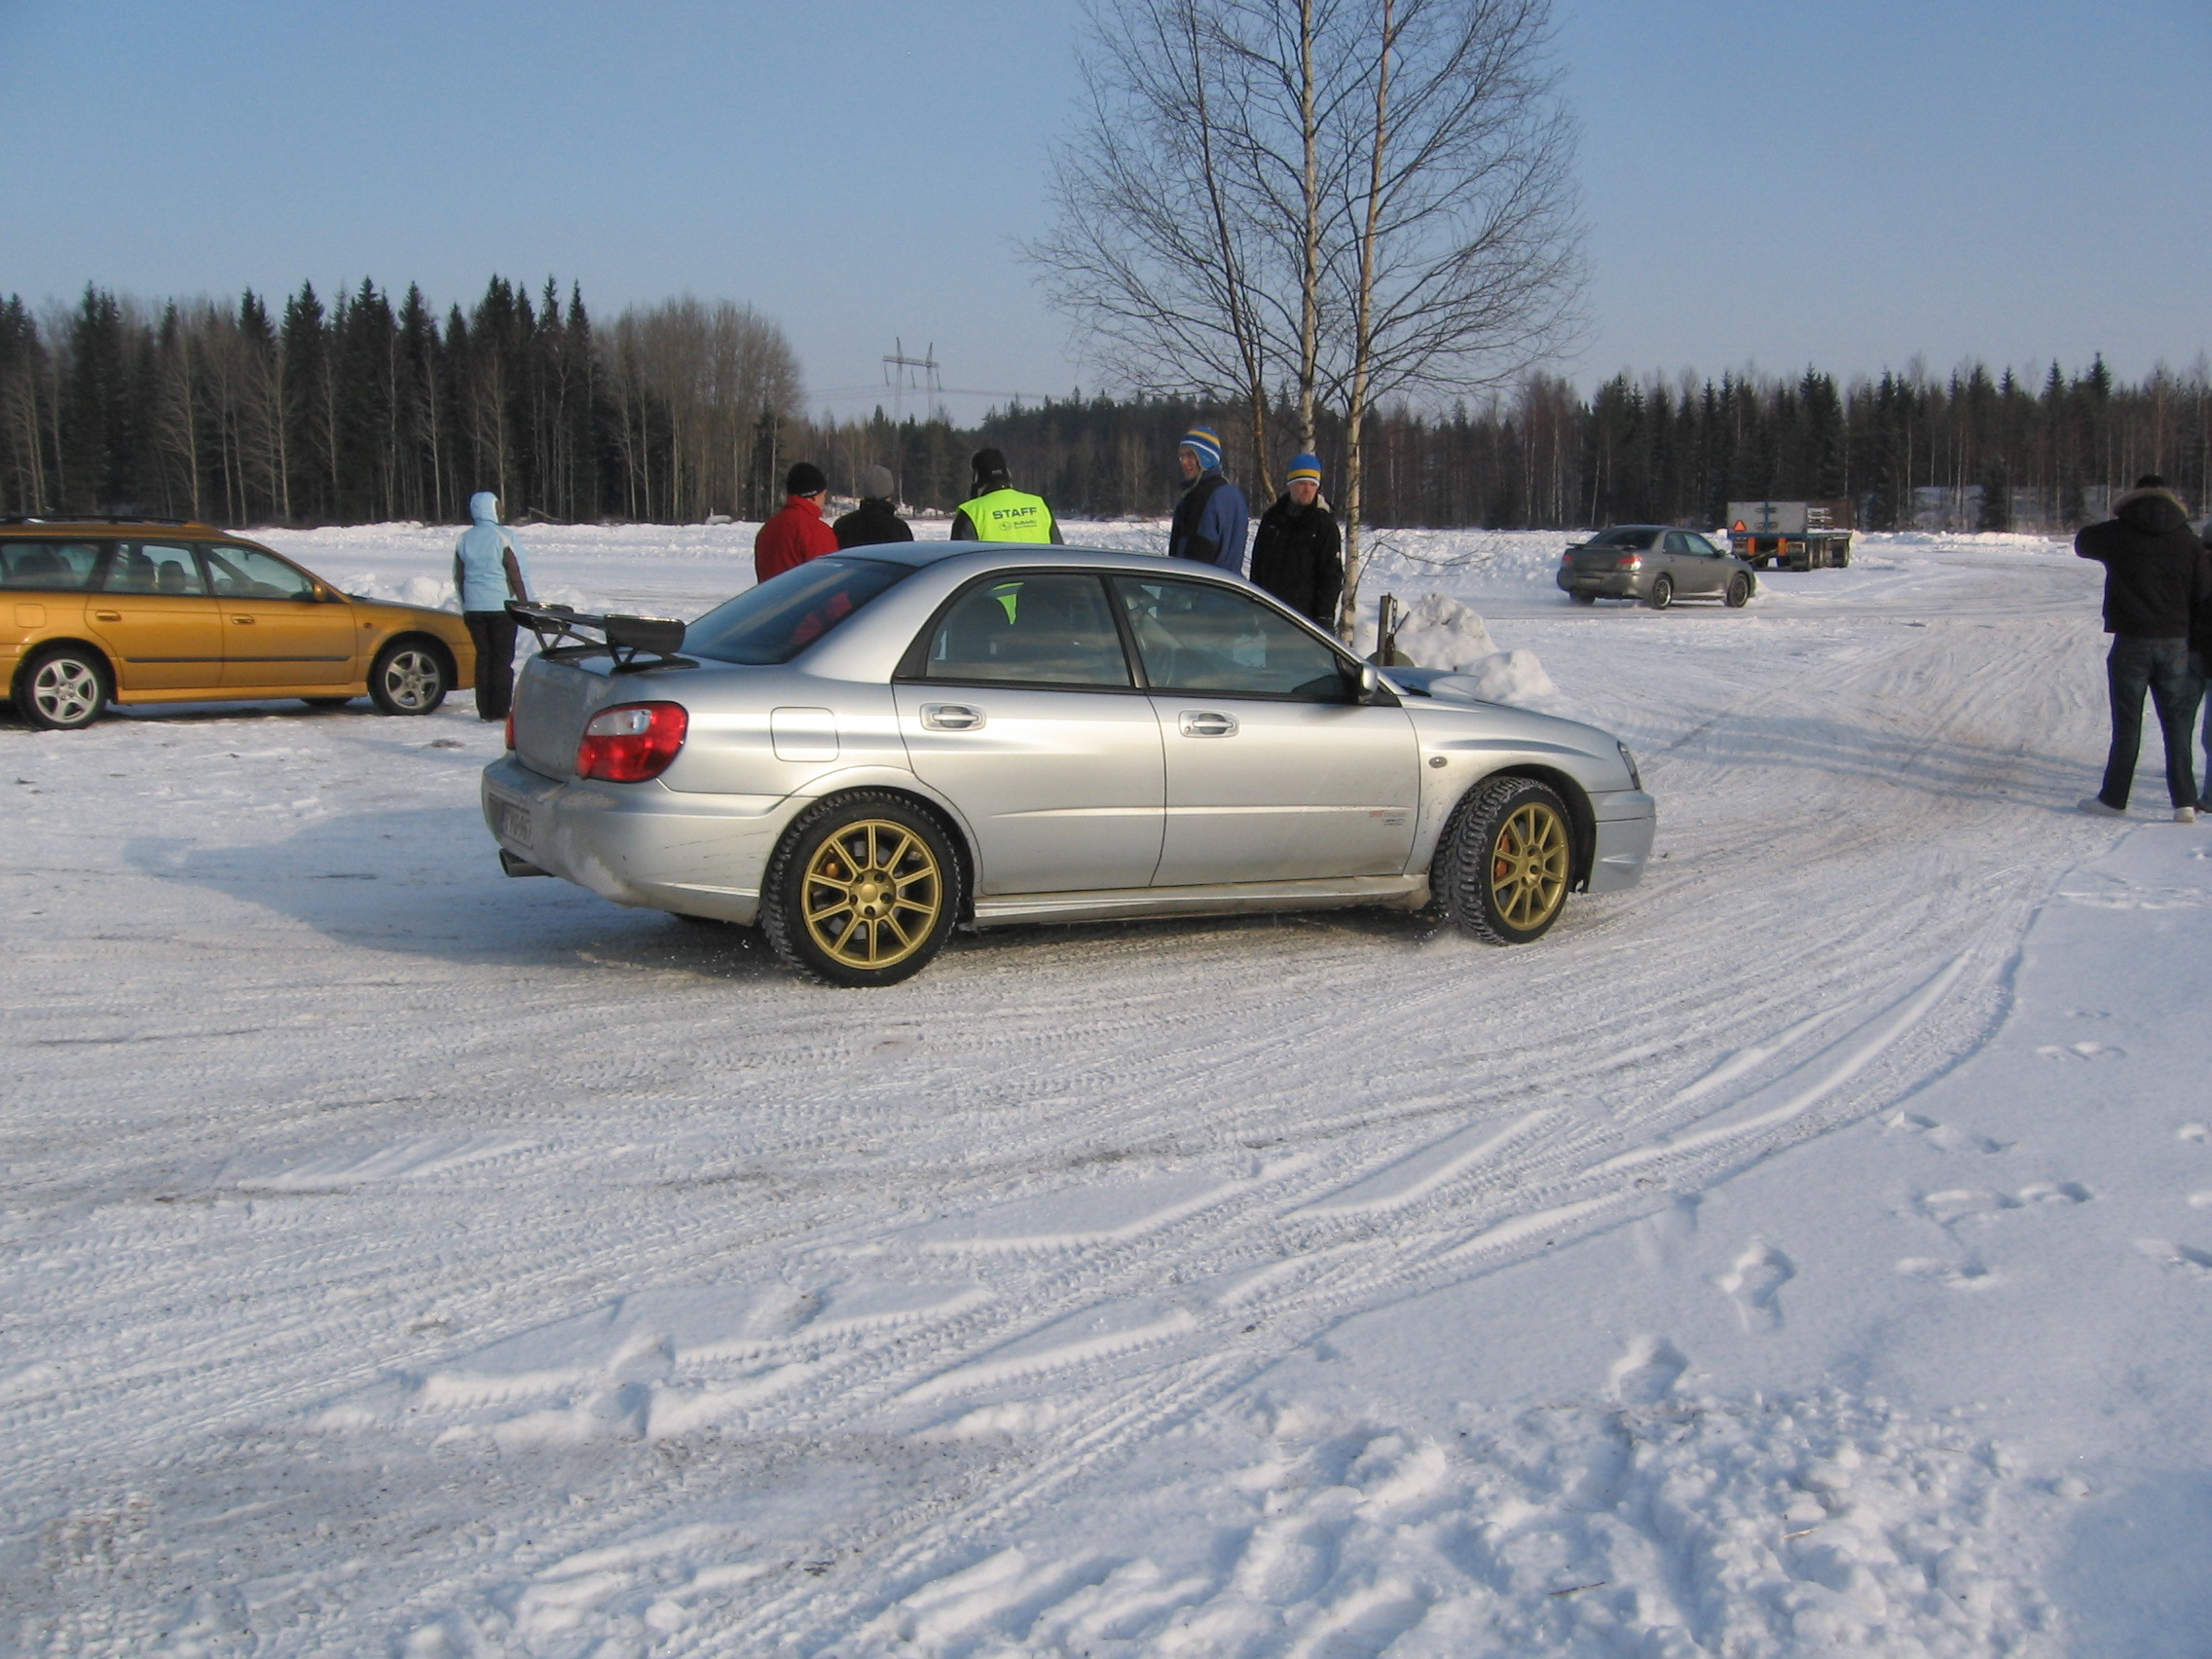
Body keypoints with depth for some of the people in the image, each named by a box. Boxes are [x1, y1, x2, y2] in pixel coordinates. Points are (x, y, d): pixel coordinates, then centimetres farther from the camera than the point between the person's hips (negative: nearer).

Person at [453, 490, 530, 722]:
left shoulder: (464, 539, 8)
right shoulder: (503, 536, -10)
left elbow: (458, 577, 14)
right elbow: (517, 574, -10)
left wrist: (465, 607, 22)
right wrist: (526, 604, -3)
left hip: (474, 608, 5)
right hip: (501, 606, -5)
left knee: (483, 656, 9)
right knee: (503, 658, 0)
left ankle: (484, 710, 8)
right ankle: (500, 710, -3)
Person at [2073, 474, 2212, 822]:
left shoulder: (2118, 534, -5)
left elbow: (2082, 542, 15)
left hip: (2132, 643, -2)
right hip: (2176, 644, 2)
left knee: (2127, 725, 5)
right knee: (2177, 725, 6)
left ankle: (2113, 799, 10)